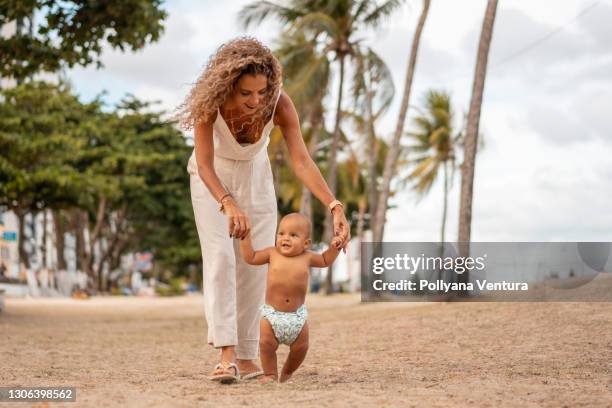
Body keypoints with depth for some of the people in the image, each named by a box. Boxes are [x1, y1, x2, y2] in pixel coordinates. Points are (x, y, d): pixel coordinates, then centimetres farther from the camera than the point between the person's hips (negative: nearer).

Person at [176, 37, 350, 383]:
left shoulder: (279, 103, -31)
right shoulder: (210, 103, -34)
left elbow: (302, 161, -37)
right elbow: (204, 164, -39)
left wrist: (335, 208, -50)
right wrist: (228, 205, -58)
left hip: (255, 177, 2)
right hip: (213, 178, -2)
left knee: (255, 265, -2)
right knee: (220, 258, -17)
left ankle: (247, 356, 6)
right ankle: (226, 354, -22)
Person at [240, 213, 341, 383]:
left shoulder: (307, 257, 2)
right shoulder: (272, 253, -2)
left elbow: (325, 260, 19)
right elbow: (250, 257, 3)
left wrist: (334, 248, 4)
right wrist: (246, 237, -4)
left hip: (297, 314, 1)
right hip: (271, 312, -1)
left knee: (300, 347, 4)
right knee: (266, 344, -10)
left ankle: (288, 372, 28)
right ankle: (270, 374, 9)